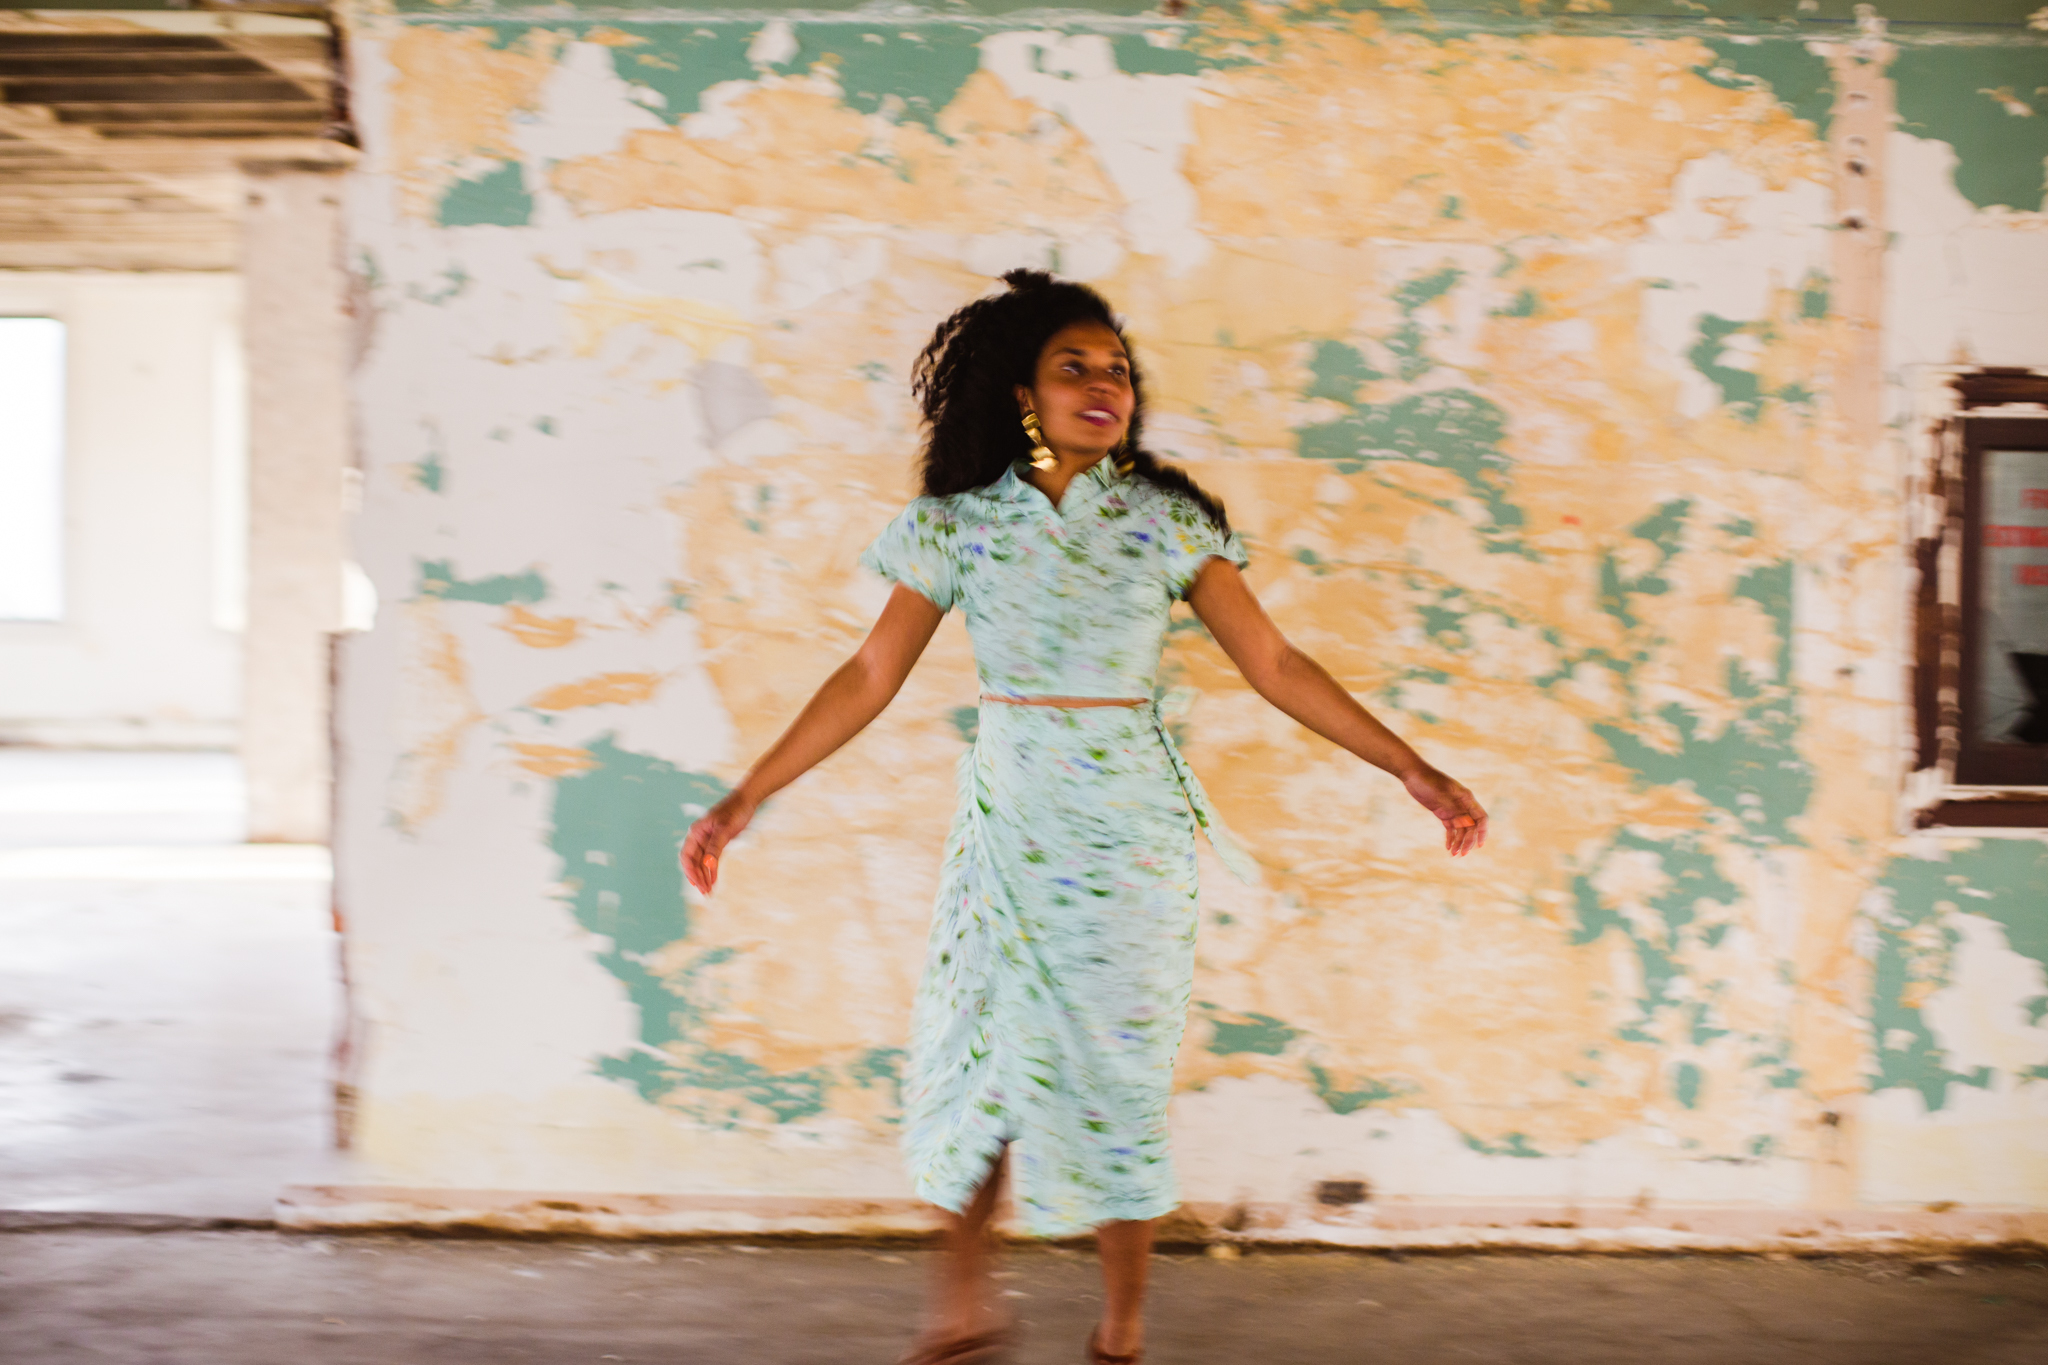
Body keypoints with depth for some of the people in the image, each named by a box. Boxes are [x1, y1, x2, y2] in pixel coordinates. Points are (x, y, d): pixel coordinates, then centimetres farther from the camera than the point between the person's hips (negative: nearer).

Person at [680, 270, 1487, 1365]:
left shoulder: (1167, 523, -1)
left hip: (1128, 829, -1)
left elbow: (1273, 665, 1)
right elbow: (871, 676, 2)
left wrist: (1410, 769, -3)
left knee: (1116, 1072, 3)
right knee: (973, 1058, 3)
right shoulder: (960, 523, 0)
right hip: (1006, 825, 1)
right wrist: (746, 799, -1)